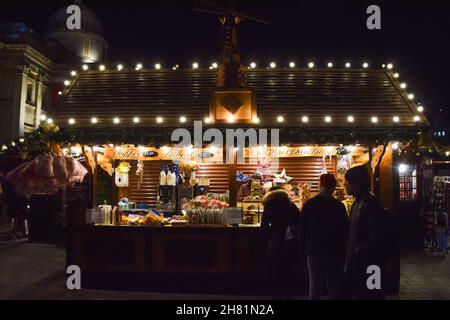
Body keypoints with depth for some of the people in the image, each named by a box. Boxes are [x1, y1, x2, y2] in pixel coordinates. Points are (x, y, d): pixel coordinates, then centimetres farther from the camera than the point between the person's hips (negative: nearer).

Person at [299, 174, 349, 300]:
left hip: (314, 252, 2)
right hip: (334, 253, -2)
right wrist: (343, 251, 7)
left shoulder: (309, 204, -1)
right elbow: (345, 230, -4)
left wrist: (303, 251, 10)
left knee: (314, 287, 8)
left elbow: (302, 230, 2)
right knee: (334, 288, 7)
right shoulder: (338, 205, -9)